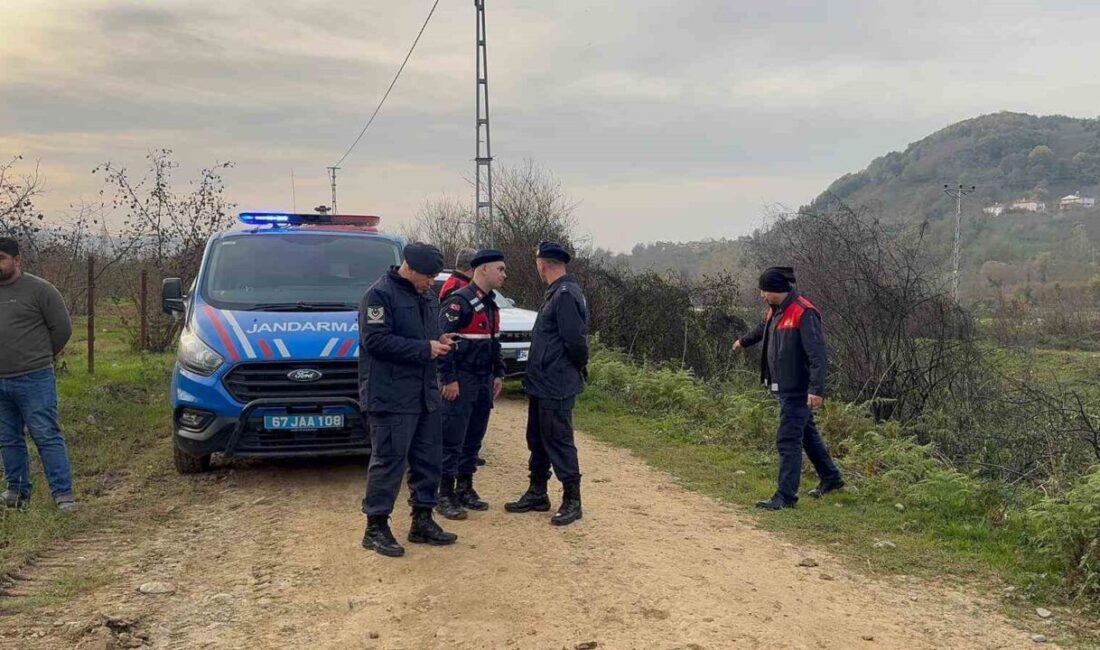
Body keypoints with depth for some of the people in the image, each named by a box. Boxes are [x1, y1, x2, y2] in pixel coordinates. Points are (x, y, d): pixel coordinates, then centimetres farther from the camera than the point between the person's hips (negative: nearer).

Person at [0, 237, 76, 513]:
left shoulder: (39, 289, -6)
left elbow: (62, 327, -3)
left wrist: (40, 357, 4)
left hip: (34, 380, -6)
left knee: (47, 437, -6)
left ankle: (63, 493, -3)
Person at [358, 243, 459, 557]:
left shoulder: (427, 297, 15)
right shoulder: (380, 294, -11)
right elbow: (375, 340, -20)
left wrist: (440, 342, 4)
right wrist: (424, 348, -19)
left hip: (425, 393, 9)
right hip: (390, 396, -8)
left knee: (428, 458, 12)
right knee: (389, 460, -4)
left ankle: (422, 521, 24)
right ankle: (375, 528, 7)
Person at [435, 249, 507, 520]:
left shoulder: (490, 304, 14)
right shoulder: (460, 301, -15)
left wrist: (498, 374, 16)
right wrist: (449, 379, -21)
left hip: (483, 382, 9)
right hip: (461, 382, -9)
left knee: (474, 438, 13)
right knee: (452, 440, -3)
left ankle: (465, 488, 24)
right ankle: (445, 495, 4)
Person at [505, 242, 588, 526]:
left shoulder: (566, 295, -19)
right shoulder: (556, 293, 13)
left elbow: (575, 339, -23)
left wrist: (579, 367, -8)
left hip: (556, 387, -10)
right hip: (542, 383, 10)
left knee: (559, 442, -2)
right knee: (537, 439, 17)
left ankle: (572, 501, 9)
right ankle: (537, 494, 28)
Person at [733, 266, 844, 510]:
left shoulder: (804, 313, -21)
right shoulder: (776, 310, 8)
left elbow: (817, 354, -25)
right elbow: (763, 329, 32)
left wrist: (817, 389, -31)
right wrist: (743, 341, 50)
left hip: (798, 390, -10)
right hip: (784, 387, 10)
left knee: (788, 441, -7)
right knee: (807, 433, 21)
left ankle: (786, 496, -1)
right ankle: (831, 478, 36)